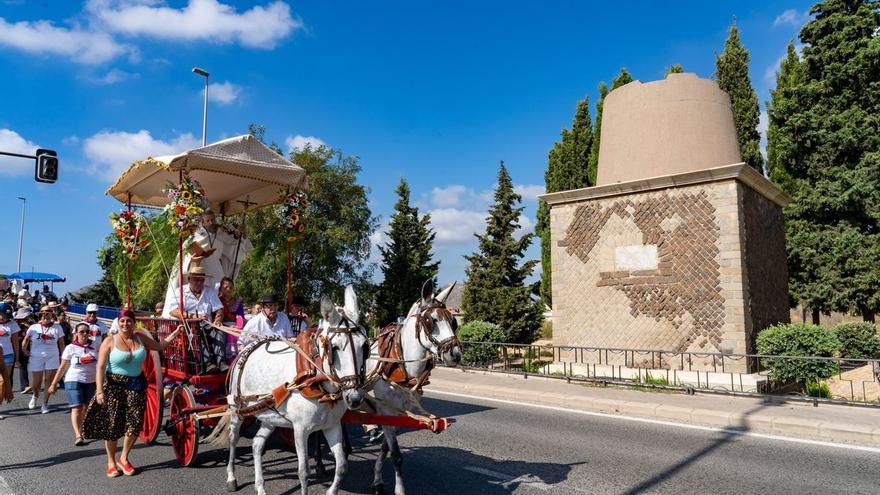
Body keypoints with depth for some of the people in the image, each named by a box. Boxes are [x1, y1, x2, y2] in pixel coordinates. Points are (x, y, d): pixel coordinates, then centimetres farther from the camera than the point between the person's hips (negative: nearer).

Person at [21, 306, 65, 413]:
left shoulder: (57, 327, 0)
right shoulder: (34, 327, -1)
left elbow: (61, 343, 5)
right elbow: (26, 340, 12)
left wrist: (63, 356, 4)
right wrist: (24, 351, 10)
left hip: (52, 358, 0)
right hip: (36, 358, 0)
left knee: (49, 381, -1)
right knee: (36, 383, 6)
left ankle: (45, 404, 10)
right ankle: (35, 396, 39)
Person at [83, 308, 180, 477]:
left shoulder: (140, 337, 4)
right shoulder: (110, 341, -8)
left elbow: (159, 346, 17)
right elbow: (100, 367, -12)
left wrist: (175, 333, 12)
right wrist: (99, 391, -20)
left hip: (136, 386, 3)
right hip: (114, 386, -3)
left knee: (135, 423, 0)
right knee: (112, 424, 2)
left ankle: (124, 458, 20)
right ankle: (111, 462, 21)